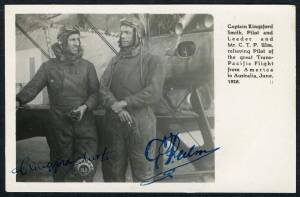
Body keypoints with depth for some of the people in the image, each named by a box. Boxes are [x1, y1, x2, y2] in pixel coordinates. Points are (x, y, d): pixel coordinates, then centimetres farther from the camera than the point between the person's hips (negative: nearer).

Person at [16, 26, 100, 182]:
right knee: (62, 169, 9)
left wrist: (85, 107, -14)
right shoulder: (49, 67, 3)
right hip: (59, 125, 0)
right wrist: (19, 101, -26)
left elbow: (95, 92, 5)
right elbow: (32, 87, -7)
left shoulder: (87, 66, 5)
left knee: (85, 169, -8)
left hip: (84, 124, 0)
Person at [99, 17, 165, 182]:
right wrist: (115, 106, -17)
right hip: (114, 123, 4)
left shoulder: (152, 61, -2)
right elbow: (103, 87, 1)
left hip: (140, 124, -4)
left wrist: (124, 103, -15)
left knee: (142, 173, 5)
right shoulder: (115, 61, 13)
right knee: (112, 171, 14)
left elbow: (153, 92, -15)